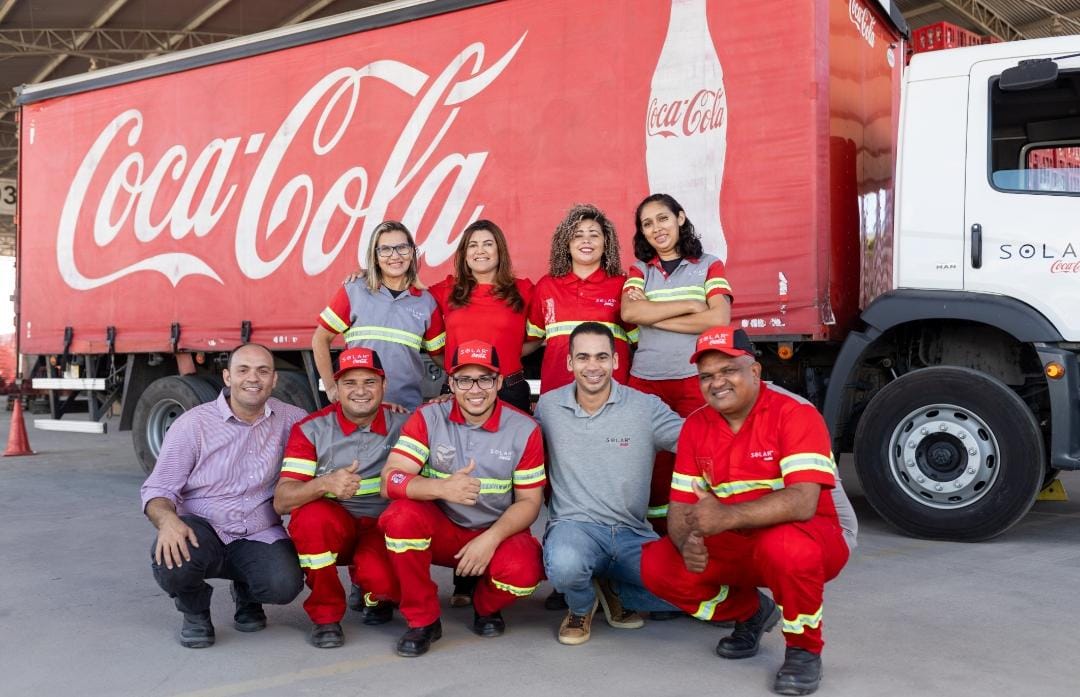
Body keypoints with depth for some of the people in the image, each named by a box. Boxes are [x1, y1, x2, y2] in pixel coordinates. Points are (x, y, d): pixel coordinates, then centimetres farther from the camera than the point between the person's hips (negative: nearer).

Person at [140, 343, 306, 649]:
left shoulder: (288, 419, 2)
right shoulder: (193, 424, -6)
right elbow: (157, 490, -7)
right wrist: (167, 520, -29)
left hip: (259, 537, 2)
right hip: (203, 530, -2)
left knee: (285, 584, -28)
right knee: (170, 559, -35)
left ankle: (247, 595, 14)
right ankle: (195, 610, 4)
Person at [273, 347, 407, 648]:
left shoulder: (403, 424, -3)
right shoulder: (311, 429, -7)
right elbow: (281, 501, -15)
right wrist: (324, 484, -35)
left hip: (382, 530, 0)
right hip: (331, 528, 0)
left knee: (383, 579, -32)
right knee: (311, 515, -34)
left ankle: (374, 594, 12)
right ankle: (325, 615, -9)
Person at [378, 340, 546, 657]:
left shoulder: (525, 430, -8)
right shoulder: (428, 419, -9)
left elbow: (529, 502, -5)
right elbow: (390, 480, -19)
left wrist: (491, 539, -23)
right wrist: (442, 488, -38)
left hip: (498, 532, 0)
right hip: (441, 530, 1)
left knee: (522, 571, -32)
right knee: (401, 516, -31)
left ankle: (486, 608, 8)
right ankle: (422, 620, -10)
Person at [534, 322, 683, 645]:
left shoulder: (647, 407, -1)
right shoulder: (548, 406, 5)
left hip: (632, 534, 1)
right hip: (574, 525, -1)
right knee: (565, 565, -37)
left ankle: (612, 588, 11)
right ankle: (581, 607, 5)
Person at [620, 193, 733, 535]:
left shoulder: (708, 265, 6)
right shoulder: (639, 270, 13)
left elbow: (719, 318, -9)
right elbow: (629, 313, -7)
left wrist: (652, 316, -6)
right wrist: (691, 305, -8)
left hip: (695, 381, -2)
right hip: (645, 381, 2)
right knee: (654, 466, 3)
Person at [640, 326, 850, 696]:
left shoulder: (796, 415, -18)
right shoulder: (696, 426, -1)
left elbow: (802, 502, -31)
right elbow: (681, 507, -2)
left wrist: (726, 517, -42)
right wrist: (689, 543, -26)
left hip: (808, 541, -5)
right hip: (733, 547, 6)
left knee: (784, 546, -39)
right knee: (657, 565, -13)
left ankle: (804, 648, -8)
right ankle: (750, 612, 14)